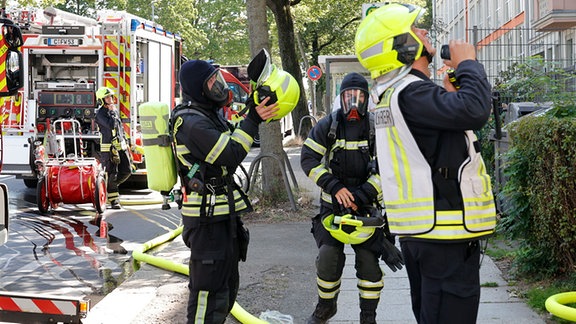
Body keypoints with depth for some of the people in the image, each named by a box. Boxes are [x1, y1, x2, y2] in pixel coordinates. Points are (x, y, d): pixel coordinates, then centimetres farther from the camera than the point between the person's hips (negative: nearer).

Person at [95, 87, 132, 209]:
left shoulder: (115, 110, 13)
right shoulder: (100, 113, -11)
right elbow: (111, 125, -26)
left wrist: (125, 142, 21)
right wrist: (112, 112, -13)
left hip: (121, 146, 7)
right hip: (109, 148, -7)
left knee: (126, 170, 5)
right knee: (111, 174, -2)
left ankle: (111, 186, 27)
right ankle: (114, 200, 5)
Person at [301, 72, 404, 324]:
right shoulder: (328, 125, -2)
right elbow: (308, 157, -4)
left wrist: (362, 194, -17)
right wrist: (334, 187, -15)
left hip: (367, 204, 0)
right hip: (333, 201, 0)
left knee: (369, 259, -2)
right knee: (328, 256, -8)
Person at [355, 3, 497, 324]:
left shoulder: (394, 93, 14)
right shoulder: (411, 93, -18)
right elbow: (474, 110, -32)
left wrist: (449, 92, 6)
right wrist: (468, 64, -15)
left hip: (419, 228, 10)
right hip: (445, 231, -10)